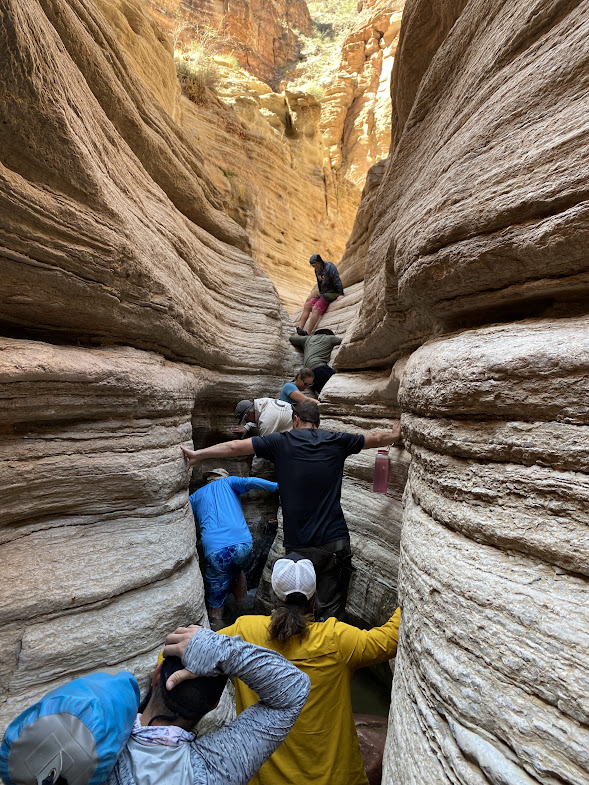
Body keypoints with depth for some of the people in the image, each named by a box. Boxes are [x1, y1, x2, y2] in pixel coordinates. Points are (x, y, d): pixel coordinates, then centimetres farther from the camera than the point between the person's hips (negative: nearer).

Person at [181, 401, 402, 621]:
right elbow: (376, 438, 20)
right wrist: (396, 435, 39)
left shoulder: (281, 442, -1)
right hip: (335, 542, 1)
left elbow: (234, 447, 2)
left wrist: (198, 454, 11)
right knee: (331, 612, 10)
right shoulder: (336, 441, 5)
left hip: (299, 547, -1)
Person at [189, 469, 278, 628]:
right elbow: (249, 482, 2)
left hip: (215, 550, -1)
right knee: (236, 570, 35)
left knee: (215, 604, 12)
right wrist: (276, 486, 2)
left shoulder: (194, 497, 25)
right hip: (243, 543, 2)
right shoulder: (228, 482, 20)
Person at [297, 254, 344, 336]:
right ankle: (299, 330, -18)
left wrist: (341, 294, -20)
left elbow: (337, 281, -15)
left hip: (331, 293, -8)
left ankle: (307, 333, -33)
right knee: (307, 305, -10)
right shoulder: (317, 270, 13)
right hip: (322, 293, 8)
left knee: (315, 309, -25)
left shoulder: (330, 267, -12)